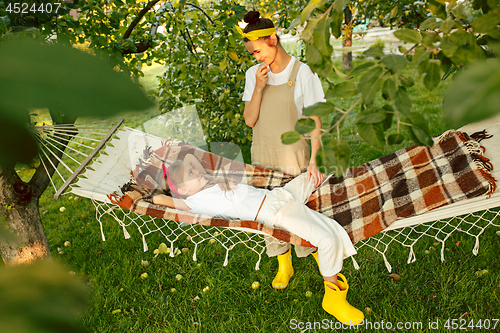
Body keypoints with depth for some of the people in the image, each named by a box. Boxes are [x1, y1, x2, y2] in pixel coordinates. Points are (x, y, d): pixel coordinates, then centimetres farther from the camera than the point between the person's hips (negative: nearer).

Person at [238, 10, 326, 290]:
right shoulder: (254, 75, 4)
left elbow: (315, 121, -8)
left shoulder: (302, 73, -8)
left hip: (294, 158, -4)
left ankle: (322, 262, 32)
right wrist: (259, 88, -14)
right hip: (263, 157, 4)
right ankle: (284, 266, 33)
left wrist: (313, 160, -18)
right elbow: (249, 120, -1)